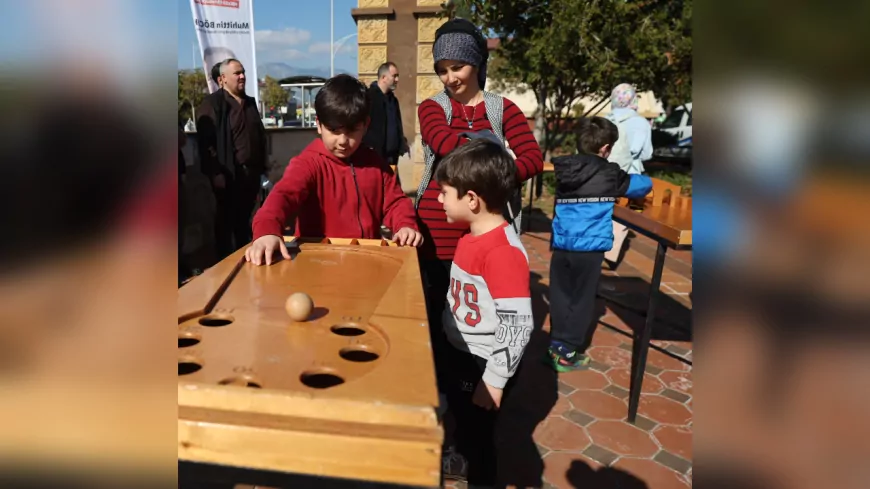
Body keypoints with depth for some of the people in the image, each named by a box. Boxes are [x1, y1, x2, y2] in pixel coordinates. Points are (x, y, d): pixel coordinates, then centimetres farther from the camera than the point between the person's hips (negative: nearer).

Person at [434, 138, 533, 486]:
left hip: (482, 365, -8)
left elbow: (518, 326, -27)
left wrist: (494, 380, -21)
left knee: (477, 435, 13)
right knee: (459, 424, 28)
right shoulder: (471, 237, 0)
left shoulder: (504, 251, -29)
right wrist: (448, 347, 17)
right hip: (456, 353, 9)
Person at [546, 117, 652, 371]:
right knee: (582, 300, 6)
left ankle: (556, 346, 21)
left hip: (561, 244, 4)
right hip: (589, 247, -4)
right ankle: (567, 353, 11)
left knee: (560, 297, 13)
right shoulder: (609, 175, -4)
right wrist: (623, 187, 31)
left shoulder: (564, 169, 6)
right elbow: (645, 184, 9)